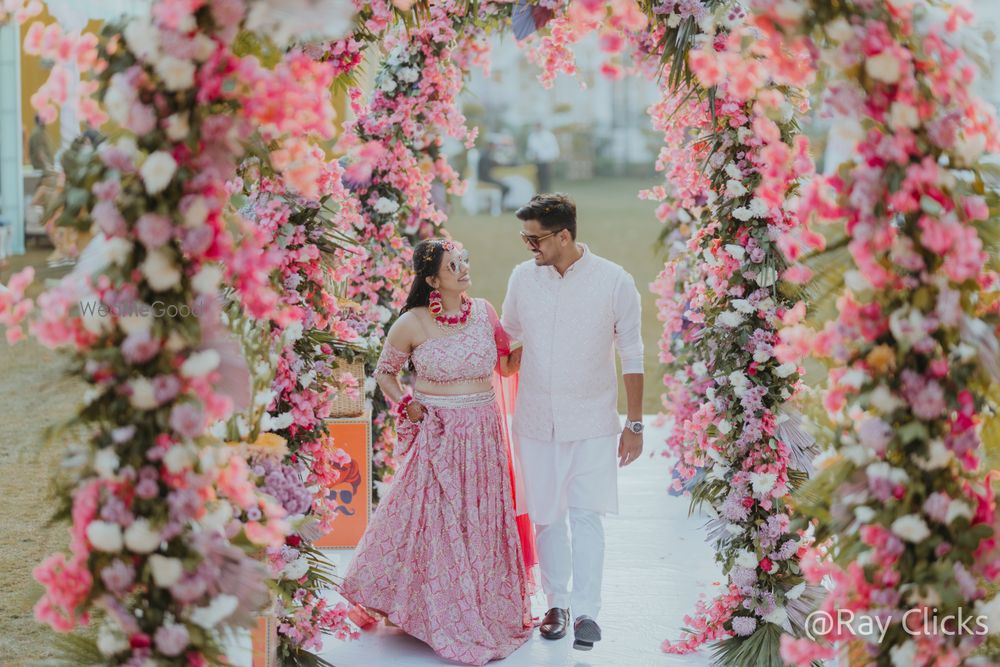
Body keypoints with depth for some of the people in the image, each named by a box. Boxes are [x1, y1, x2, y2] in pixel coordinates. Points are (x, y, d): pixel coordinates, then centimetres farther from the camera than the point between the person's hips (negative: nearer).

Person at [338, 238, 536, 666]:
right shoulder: (412, 324, -7)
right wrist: (406, 405, -6)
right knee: (435, 524, 1)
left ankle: (490, 610, 21)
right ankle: (442, 618, 13)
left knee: (482, 524, 8)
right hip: (438, 435, -3)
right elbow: (384, 372, 8)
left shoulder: (483, 312, 2)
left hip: (483, 434, 3)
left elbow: (507, 365, 11)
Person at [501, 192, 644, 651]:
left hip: (592, 422, -3)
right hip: (536, 419, 3)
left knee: (587, 515, -8)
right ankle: (557, 603, 21)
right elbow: (506, 339, 13)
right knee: (546, 515, 8)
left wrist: (634, 424, -2)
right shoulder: (523, 277, -1)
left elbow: (632, 356, -2)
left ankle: (585, 612, -5)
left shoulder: (614, 282, -9)